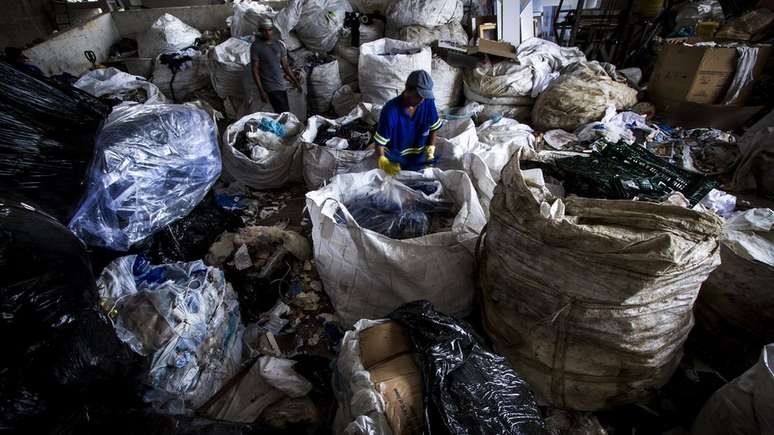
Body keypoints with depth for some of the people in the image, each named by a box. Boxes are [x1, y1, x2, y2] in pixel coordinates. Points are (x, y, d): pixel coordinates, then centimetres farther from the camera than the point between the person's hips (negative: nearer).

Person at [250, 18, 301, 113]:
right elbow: (254, 70, -7)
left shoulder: (279, 44, 11)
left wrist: (295, 80, 6)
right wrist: (261, 91, -14)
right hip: (270, 88, -6)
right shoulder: (256, 47, -4)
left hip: (282, 85, 6)